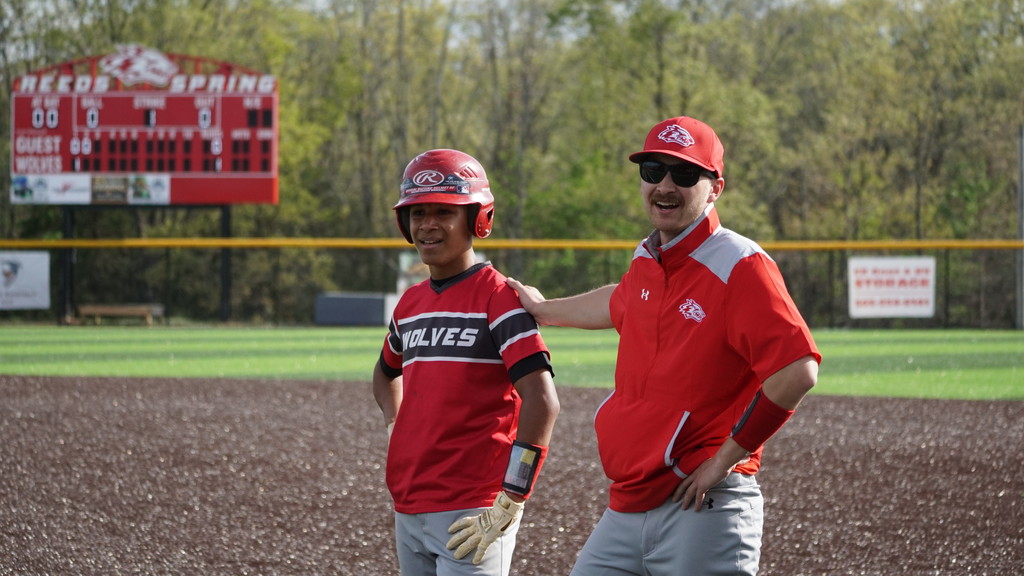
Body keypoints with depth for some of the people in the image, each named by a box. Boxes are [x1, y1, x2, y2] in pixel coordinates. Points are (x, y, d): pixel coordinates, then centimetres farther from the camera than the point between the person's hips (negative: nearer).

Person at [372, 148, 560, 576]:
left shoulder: (497, 296, -9)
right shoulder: (410, 304, 14)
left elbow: (542, 402, -18)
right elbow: (387, 372, 36)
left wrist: (510, 502, -21)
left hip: (471, 515, -8)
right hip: (408, 512, 8)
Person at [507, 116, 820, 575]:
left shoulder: (739, 267, -12)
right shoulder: (647, 262, 12)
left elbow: (797, 372, -22)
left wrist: (725, 459, -17)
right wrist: (543, 310, 51)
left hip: (702, 508, -8)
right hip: (625, 509, 8)